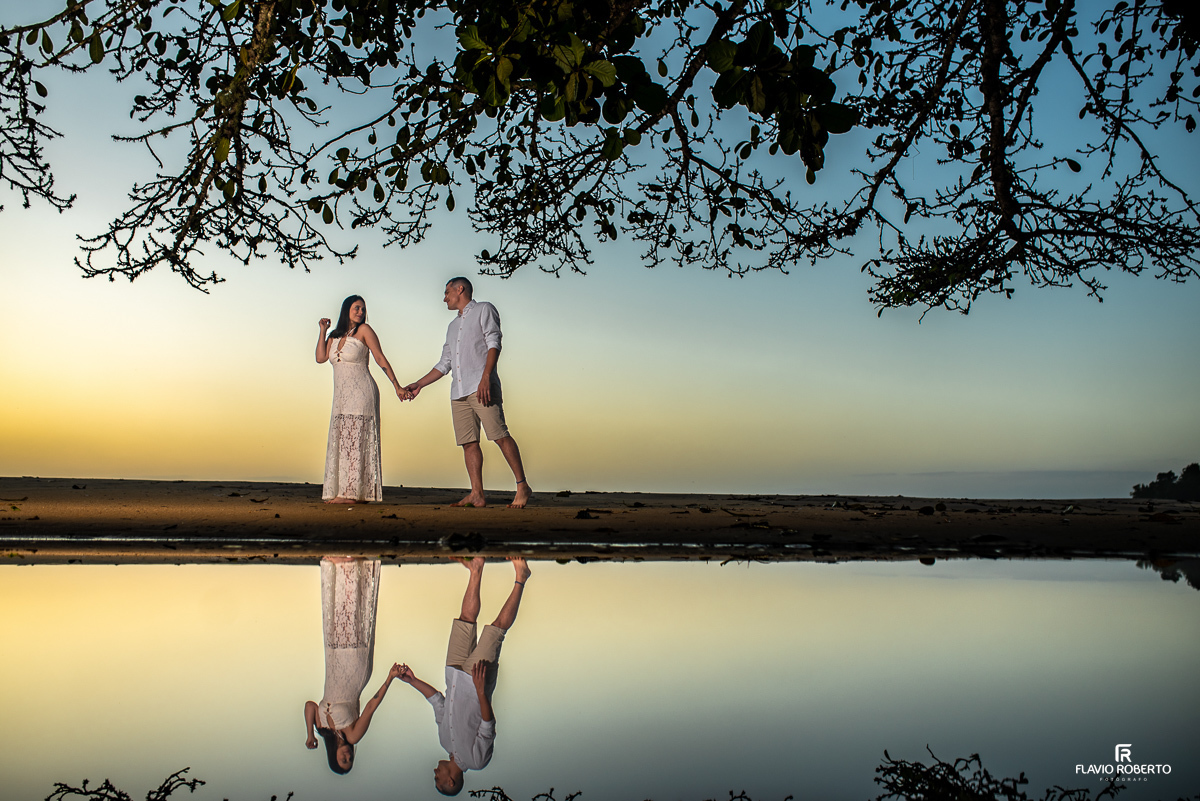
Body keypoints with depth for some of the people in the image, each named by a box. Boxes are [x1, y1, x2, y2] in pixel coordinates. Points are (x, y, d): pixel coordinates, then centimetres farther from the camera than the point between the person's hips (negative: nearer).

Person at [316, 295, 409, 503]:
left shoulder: (364, 330, -2)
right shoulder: (334, 335, 14)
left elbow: (381, 359, -4)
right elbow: (320, 358, 4)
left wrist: (397, 387, -6)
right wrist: (323, 331, 4)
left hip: (360, 393, -7)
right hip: (341, 397, 7)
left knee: (354, 440, -9)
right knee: (341, 441, 5)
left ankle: (355, 493, -9)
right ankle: (343, 493, 8)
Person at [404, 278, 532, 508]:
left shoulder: (484, 310, 10)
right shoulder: (453, 327, 31)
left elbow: (494, 343, -4)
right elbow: (444, 363, 31)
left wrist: (485, 377, -17)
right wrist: (419, 385, 23)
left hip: (481, 386, -7)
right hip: (458, 392, 7)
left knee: (499, 435, -15)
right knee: (468, 442, -2)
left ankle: (522, 486, -13)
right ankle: (477, 494, -4)